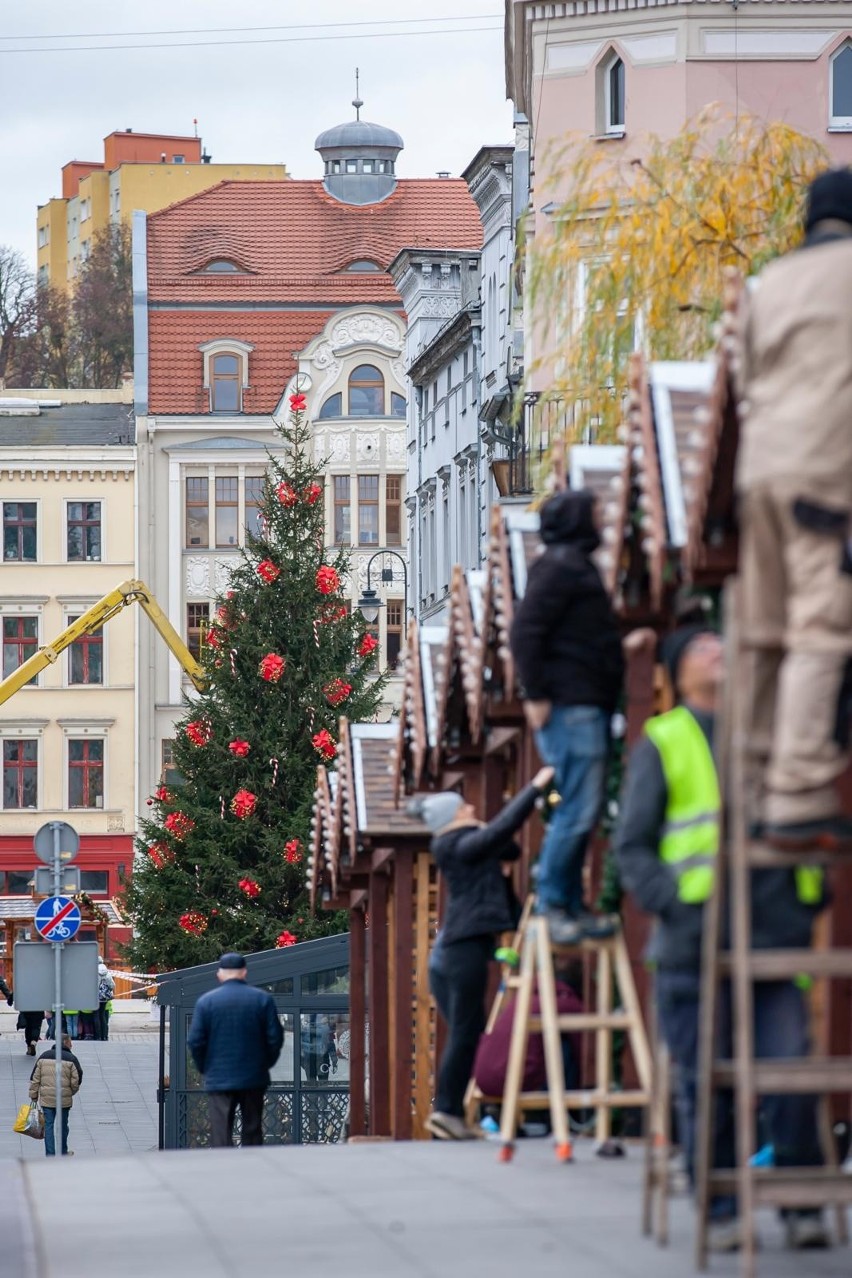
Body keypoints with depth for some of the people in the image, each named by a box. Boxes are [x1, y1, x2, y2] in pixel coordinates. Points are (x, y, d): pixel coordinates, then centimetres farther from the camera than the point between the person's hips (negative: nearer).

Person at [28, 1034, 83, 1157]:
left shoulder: (43, 1057, 5)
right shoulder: (71, 1059, -6)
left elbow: (34, 1079, 5)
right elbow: (76, 1082, -6)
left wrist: (33, 1096, 11)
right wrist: (71, 1092, 15)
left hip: (46, 1099, 2)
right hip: (64, 1100, -2)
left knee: (48, 1125, 3)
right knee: (63, 1126, 13)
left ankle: (50, 1155, -2)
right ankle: (63, 1153, 25)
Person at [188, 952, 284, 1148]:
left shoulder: (205, 1001, -4)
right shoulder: (263, 999, -2)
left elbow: (195, 1041, -4)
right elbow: (275, 1038, -2)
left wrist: (204, 1068, 11)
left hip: (218, 1079, -1)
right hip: (254, 1079, 1)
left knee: (221, 1133, -2)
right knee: (252, 1131, 11)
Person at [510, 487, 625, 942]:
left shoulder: (576, 566, 20)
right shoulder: (560, 566, -11)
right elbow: (525, 631, -19)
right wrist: (536, 695, -20)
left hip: (588, 707, 10)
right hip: (570, 705, -10)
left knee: (583, 811, 11)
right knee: (578, 809, -10)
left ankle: (571, 907, 14)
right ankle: (552, 902, -5)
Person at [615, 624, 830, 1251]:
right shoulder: (661, 745, 9)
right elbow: (633, 847, 4)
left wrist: (812, 898, 9)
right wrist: (678, 905, -11)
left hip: (778, 935, 2)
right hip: (696, 942, -2)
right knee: (706, 1081, -1)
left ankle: (803, 1206, 3)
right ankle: (720, 1211, 7)